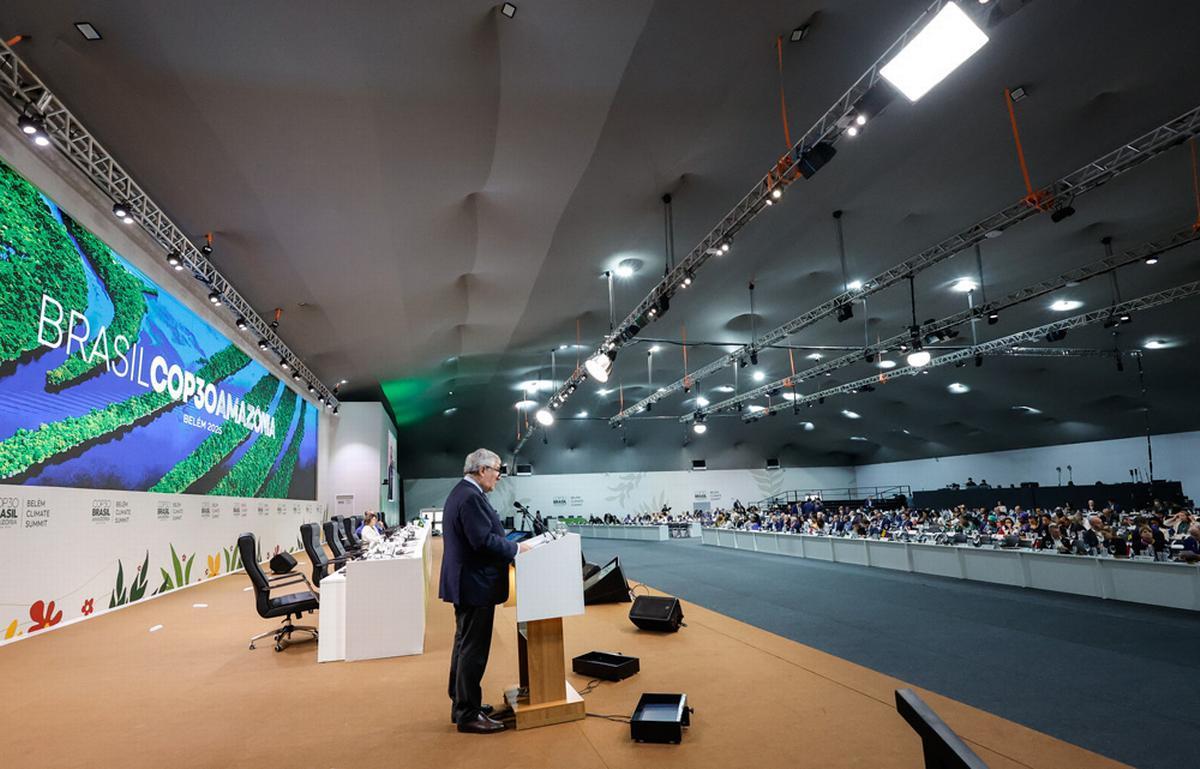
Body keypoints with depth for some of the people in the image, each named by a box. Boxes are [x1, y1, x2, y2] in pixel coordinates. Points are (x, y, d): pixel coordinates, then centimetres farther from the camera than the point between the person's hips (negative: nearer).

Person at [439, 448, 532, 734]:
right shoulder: (471, 497, -21)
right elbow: (484, 540, -27)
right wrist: (516, 548, -15)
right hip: (475, 585, -11)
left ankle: (461, 703, 33)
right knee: (474, 650, 0)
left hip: (463, 583, 11)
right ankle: (468, 715, 11)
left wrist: (509, 545, 11)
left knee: (465, 645, 20)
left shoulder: (460, 492, 12)